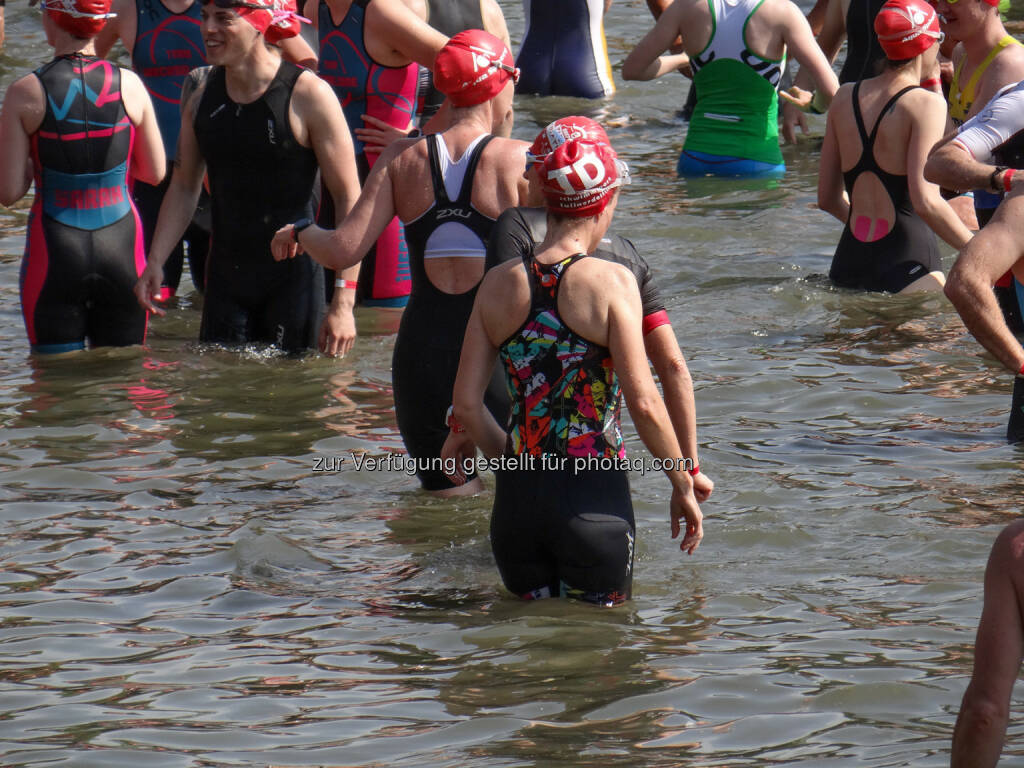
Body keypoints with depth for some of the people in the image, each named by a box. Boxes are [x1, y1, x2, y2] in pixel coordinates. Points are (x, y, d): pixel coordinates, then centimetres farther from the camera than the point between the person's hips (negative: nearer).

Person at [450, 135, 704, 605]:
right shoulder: (610, 282, -9)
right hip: (593, 495, -4)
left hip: (517, 497, 4)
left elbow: (466, 405, 5)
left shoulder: (499, 285, 4)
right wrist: (683, 484, 1)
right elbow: (644, 403, -12)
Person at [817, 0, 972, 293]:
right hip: (906, 263, -7)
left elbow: (827, 198, 18)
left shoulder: (845, 97, 13)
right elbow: (925, 201, -15)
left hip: (848, 258, 7)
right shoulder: (925, 104, -6)